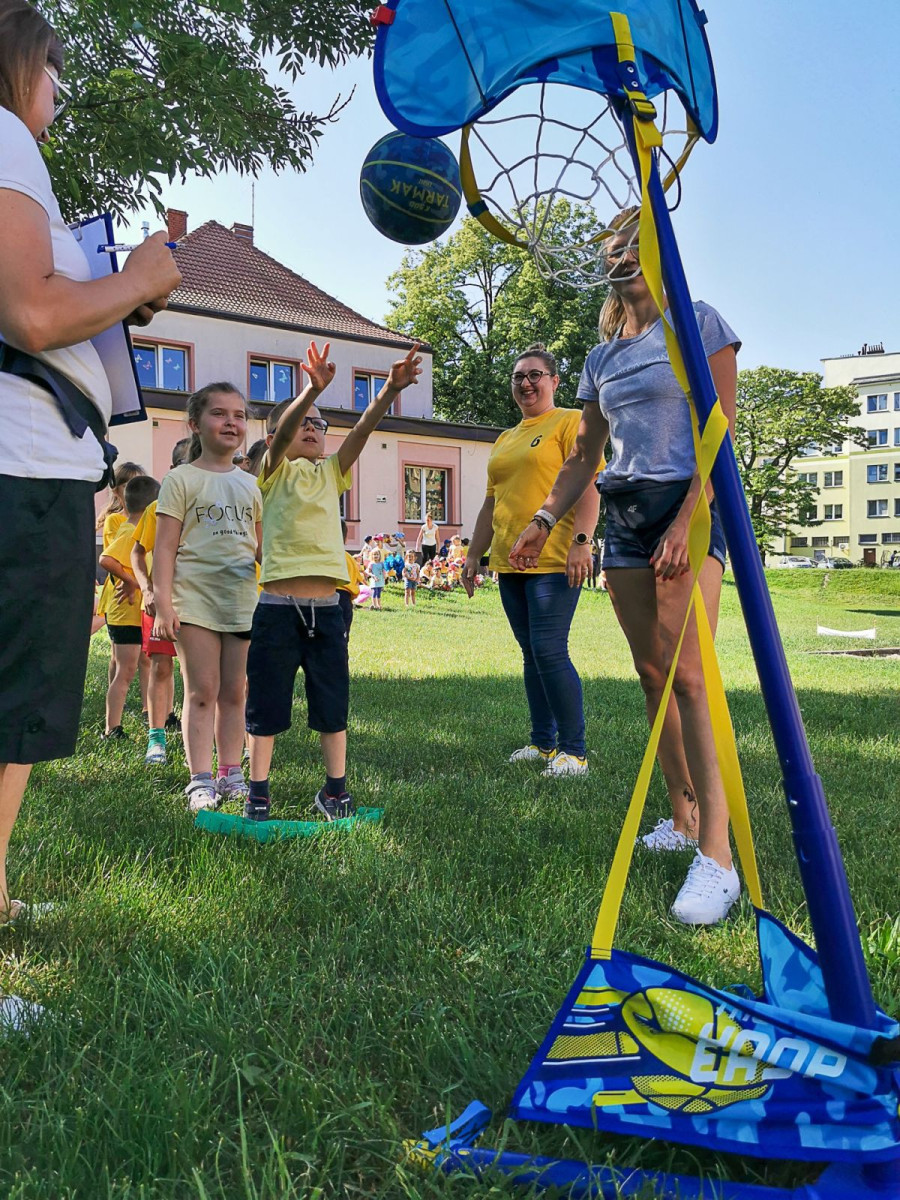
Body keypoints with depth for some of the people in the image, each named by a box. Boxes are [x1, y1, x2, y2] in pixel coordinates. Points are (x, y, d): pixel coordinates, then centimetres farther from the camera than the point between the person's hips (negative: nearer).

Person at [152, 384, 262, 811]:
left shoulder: (250, 484, 15)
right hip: (196, 597, -4)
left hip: (243, 598, 4)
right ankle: (200, 779, 3)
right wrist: (163, 602, -12)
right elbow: (165, 546, -5)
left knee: (234, 691, 8)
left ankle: (230, 774, 16)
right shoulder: (181, 479, 0)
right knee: (202, 691, -3)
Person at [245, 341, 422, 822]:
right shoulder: (274, 472, 3)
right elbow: (281, 435, -17)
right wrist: (313, 389, -35)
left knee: (333, 704, 9)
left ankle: (334, 789, 21)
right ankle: (258, 792, 16)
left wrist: (390, 390, -18)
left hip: (325, 608, 4)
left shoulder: (331, 473, 13)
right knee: (265, 705, 4)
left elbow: (362, 430, -2)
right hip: (277, 607, -3)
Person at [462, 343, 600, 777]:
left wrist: (580, 541, -21)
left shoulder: (570, 422, 0)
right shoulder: (505, 439, 22)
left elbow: (587, 485, -10)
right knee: (531, 653, 10)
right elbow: (491, 503, 25)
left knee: (550, 651, -12)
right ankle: (543, 742, 19)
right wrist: (474, 554, 20)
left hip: (554, 562, -7)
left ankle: (573, 751, -3)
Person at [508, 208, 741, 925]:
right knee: (652, 676, 6)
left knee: (688, 676, -17)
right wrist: (545, 520, 9)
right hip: (623, 515, 6)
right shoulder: (602, 358, 18)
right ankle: (683, 819, 17)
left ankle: (717, 854, -17)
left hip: (687, 505, -6)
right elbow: (584, 455, 21)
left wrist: (685, 522, -19)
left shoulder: (700, 324, 2)